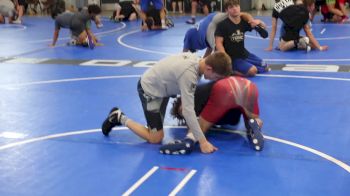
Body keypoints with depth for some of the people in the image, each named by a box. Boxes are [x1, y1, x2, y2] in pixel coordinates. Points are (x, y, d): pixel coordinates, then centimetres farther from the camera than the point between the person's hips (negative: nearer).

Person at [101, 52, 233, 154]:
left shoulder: (195, 59, -11)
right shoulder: (188, 73, -36)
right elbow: (188, 110, -36)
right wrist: (202, 141, -34)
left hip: (158, 84, 9)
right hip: (149, 90, -9)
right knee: (156, 138, -3)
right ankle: (120, 118, 7)